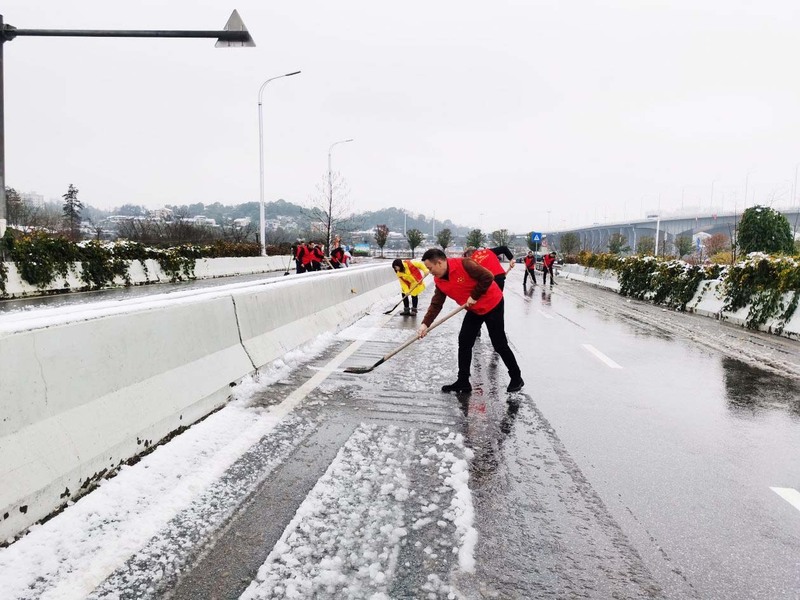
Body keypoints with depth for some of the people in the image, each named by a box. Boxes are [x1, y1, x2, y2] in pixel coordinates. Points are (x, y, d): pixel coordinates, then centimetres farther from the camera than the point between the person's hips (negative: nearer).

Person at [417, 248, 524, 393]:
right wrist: (425, 324, -18)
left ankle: (516, 378, 17)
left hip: (492, 305, -7)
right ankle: (463, 381, 11)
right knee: (464, 342, 1)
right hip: (474, 310, 7)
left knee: (499, 344, -1)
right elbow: (436, 304, -5)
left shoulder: (463, 264, -27)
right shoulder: (439, 280, -4)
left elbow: (487, 277, -26)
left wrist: (474, 296, -20)